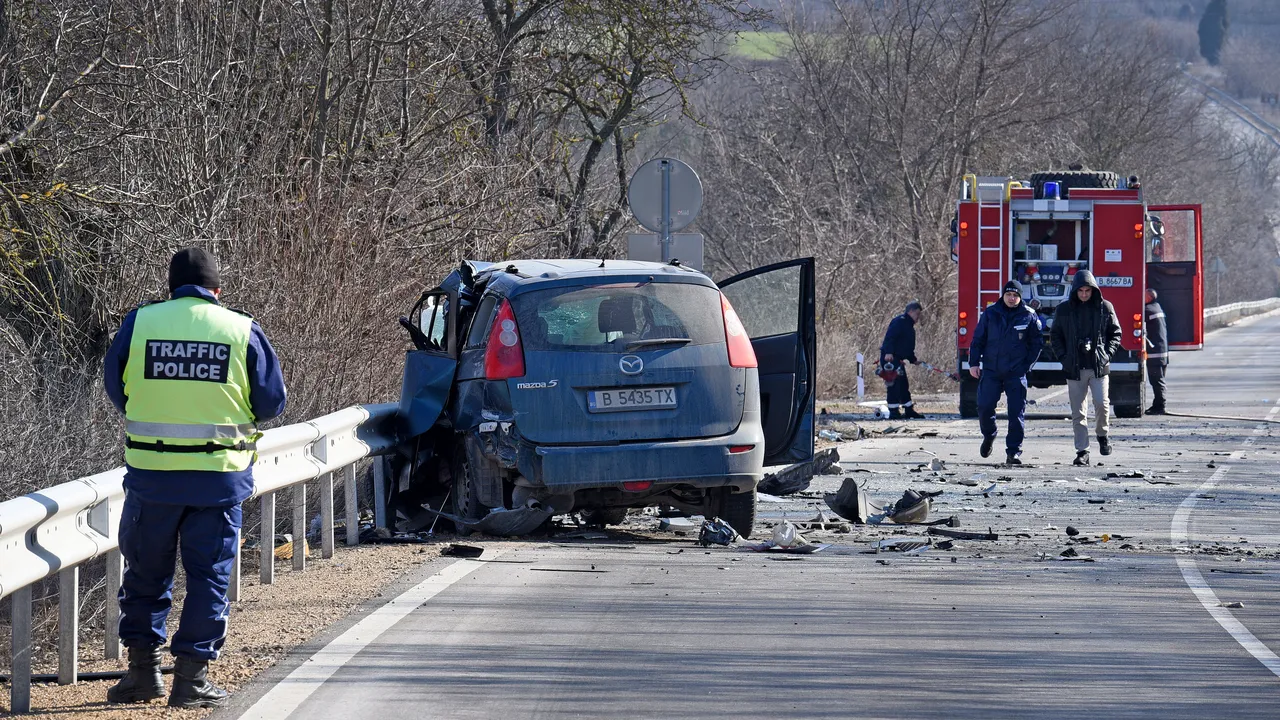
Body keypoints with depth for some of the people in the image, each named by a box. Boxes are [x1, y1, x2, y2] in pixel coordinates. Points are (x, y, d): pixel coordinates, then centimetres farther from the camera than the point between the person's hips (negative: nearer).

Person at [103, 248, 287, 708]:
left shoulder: (139, 323, -2)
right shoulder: (243, 331, -3)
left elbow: (115, 389, 9)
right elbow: (271, 402, 3)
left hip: (150, 474, 1)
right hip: (220, 476, -1)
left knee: (145, 572, 15)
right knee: (209, 576, 7)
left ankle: (143, 667, 17)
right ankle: (191, 676, 6)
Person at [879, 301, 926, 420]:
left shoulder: (909, 326, 21)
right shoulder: (899, 322, -11)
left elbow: (908, 347, 27)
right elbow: (890, 337, -24)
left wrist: (913, 360, 19)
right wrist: (888, 352, -35)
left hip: (897, 359, 10)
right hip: (889, 357, -10)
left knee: (903, 385, 14)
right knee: (894, 384, -12)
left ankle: (909, 411, 21)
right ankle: (893, 411, -11)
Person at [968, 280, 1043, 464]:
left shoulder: (1029, 316, 1)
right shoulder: (991, 313, 4)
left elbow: (1036, 343, 9)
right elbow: (978, 339, 8)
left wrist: (1027, 365, 1)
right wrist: (974, 363, 1)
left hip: (1016, 373, -1)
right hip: (991, 371, 1)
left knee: (1017, 412, -5)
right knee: (985, 406, -5)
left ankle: (1013, 452, -1)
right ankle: (989, 436, 25)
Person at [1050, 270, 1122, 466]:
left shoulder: (1105, 308, 4)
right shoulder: (1064, 310, 5)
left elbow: (1115, 332, 11)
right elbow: (1055, 336, 12)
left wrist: (1107, 354, -2)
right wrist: (1063, 357, -1)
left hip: (1099, 367, -1)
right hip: (1074, 368, 1)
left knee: (1101, 404, -12)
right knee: (1078, 413, 0)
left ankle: (1103, 434, 17)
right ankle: (1082, 452, 5)